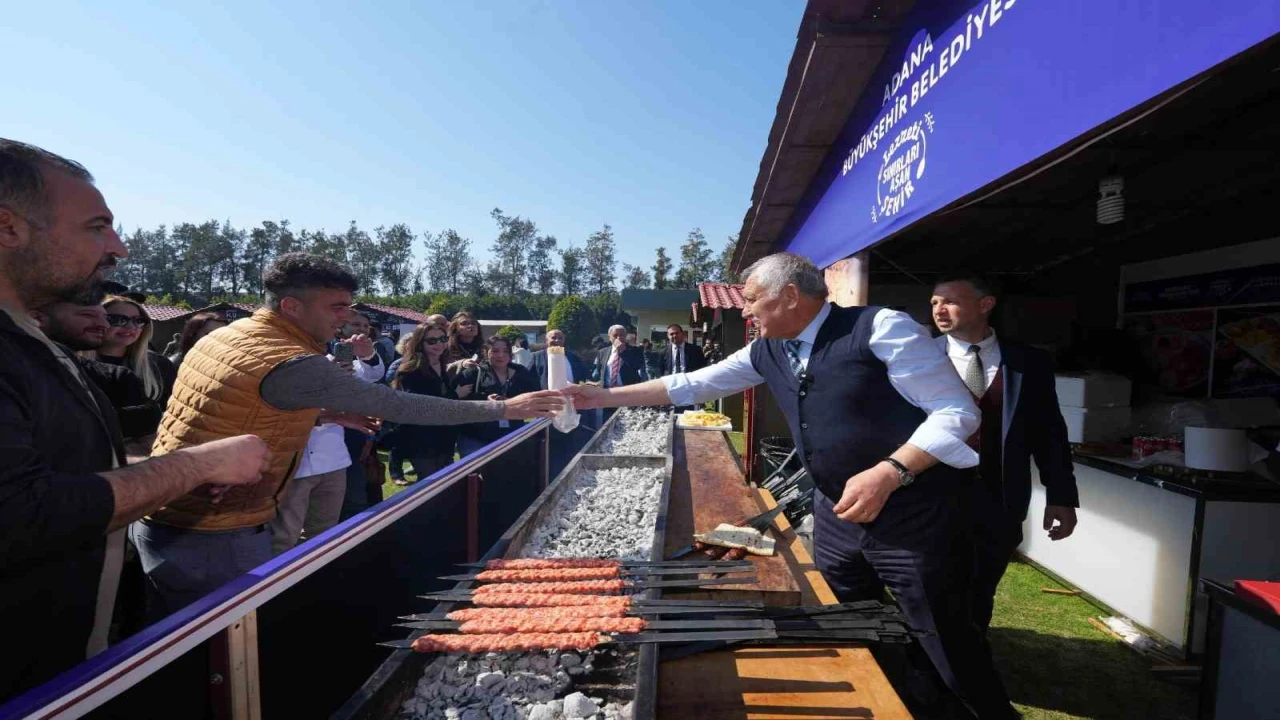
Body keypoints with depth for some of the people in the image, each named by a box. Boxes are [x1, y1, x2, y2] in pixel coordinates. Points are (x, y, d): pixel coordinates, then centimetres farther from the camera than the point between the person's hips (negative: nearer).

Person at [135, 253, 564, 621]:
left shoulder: (227, 334, 5)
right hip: (215, 539, -9)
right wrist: (503, 409, -19)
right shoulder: (293, 366, -24)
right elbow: (397, 406, -24)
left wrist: (321, 414, 8)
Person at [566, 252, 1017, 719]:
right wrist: (606, 396, 7)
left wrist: (889, 472, -28)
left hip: (913, 516, -6)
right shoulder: (767, 351, 3)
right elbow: (692, 385, 9)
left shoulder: (879, 328, -16)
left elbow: (957, 412, -15)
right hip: (837, 514, 6)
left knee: (946, 644, 7)